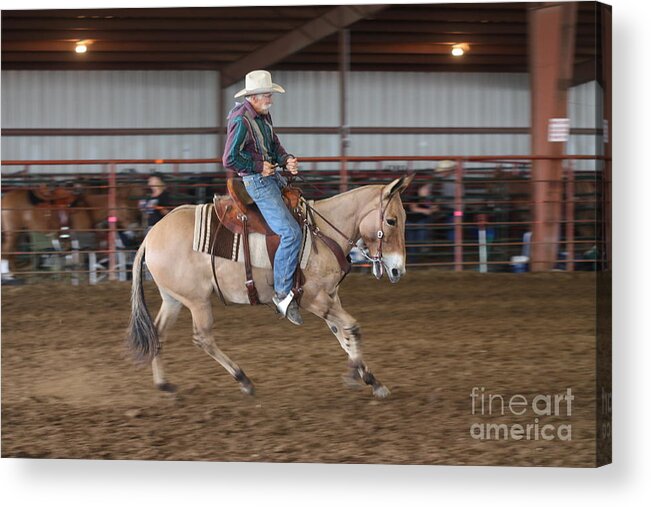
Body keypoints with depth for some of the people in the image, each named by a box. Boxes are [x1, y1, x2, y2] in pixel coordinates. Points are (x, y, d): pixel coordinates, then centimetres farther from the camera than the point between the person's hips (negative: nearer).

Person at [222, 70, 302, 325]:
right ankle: (282, 293, -13)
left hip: (271, 176, 10)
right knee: (291, 232, -20)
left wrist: (287, 159, 2)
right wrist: (259, 166, -16)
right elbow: (229, 160, -22)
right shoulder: (241, 120, -19)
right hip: (256, 182, -10)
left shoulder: (263, 115, 10)